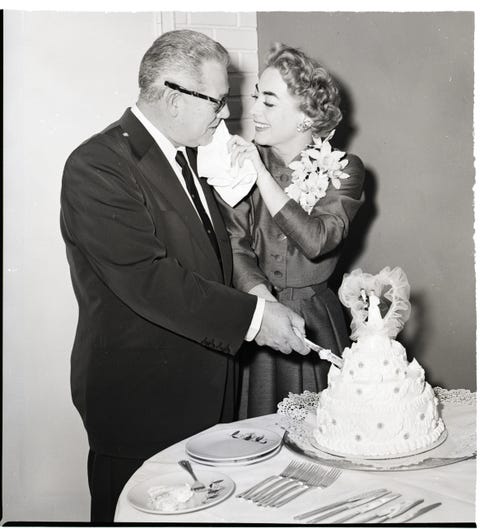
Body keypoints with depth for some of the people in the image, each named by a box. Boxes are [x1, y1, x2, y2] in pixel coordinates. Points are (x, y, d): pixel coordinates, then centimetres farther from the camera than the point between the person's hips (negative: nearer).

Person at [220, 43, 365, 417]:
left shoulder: (344, 169, -4)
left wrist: (262, 173, -19)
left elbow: (315, 240, -19)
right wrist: (261, 295, -23)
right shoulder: (243, 160, -1)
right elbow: (235, 243, -6)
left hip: (316, 322, 0)